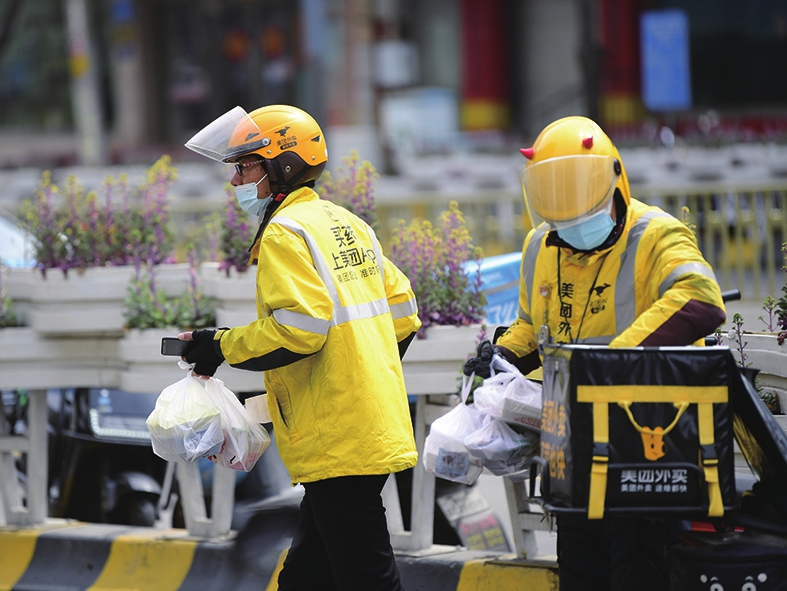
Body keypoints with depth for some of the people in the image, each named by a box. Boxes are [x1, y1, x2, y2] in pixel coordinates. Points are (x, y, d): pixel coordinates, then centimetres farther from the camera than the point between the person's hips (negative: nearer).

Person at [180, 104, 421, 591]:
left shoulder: (285, 232, -12)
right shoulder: (348, 224, 16)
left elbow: (299, 328, -23)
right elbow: (402, 313, 18)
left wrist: (222, 347, -11)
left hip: (337, 440, -10)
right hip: (376, 432, 10)